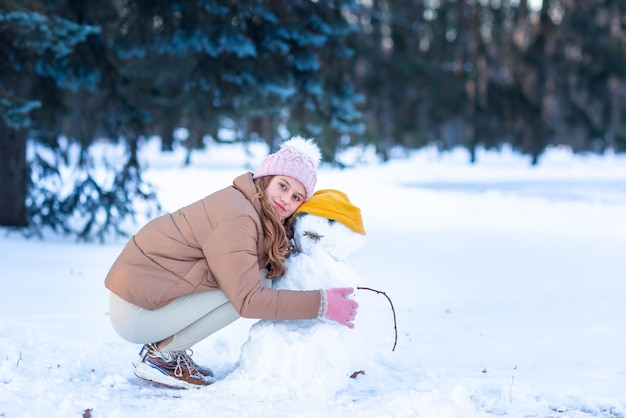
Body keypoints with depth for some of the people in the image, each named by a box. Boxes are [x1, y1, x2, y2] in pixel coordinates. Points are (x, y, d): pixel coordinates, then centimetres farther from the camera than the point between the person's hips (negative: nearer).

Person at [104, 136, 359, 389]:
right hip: (135, 313, -9)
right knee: (250, 284, -16)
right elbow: (248, 300, -23)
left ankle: (160, 349, 8)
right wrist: (320, 305, -21)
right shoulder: (237, 218, -21)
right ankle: (161, 355, -6)